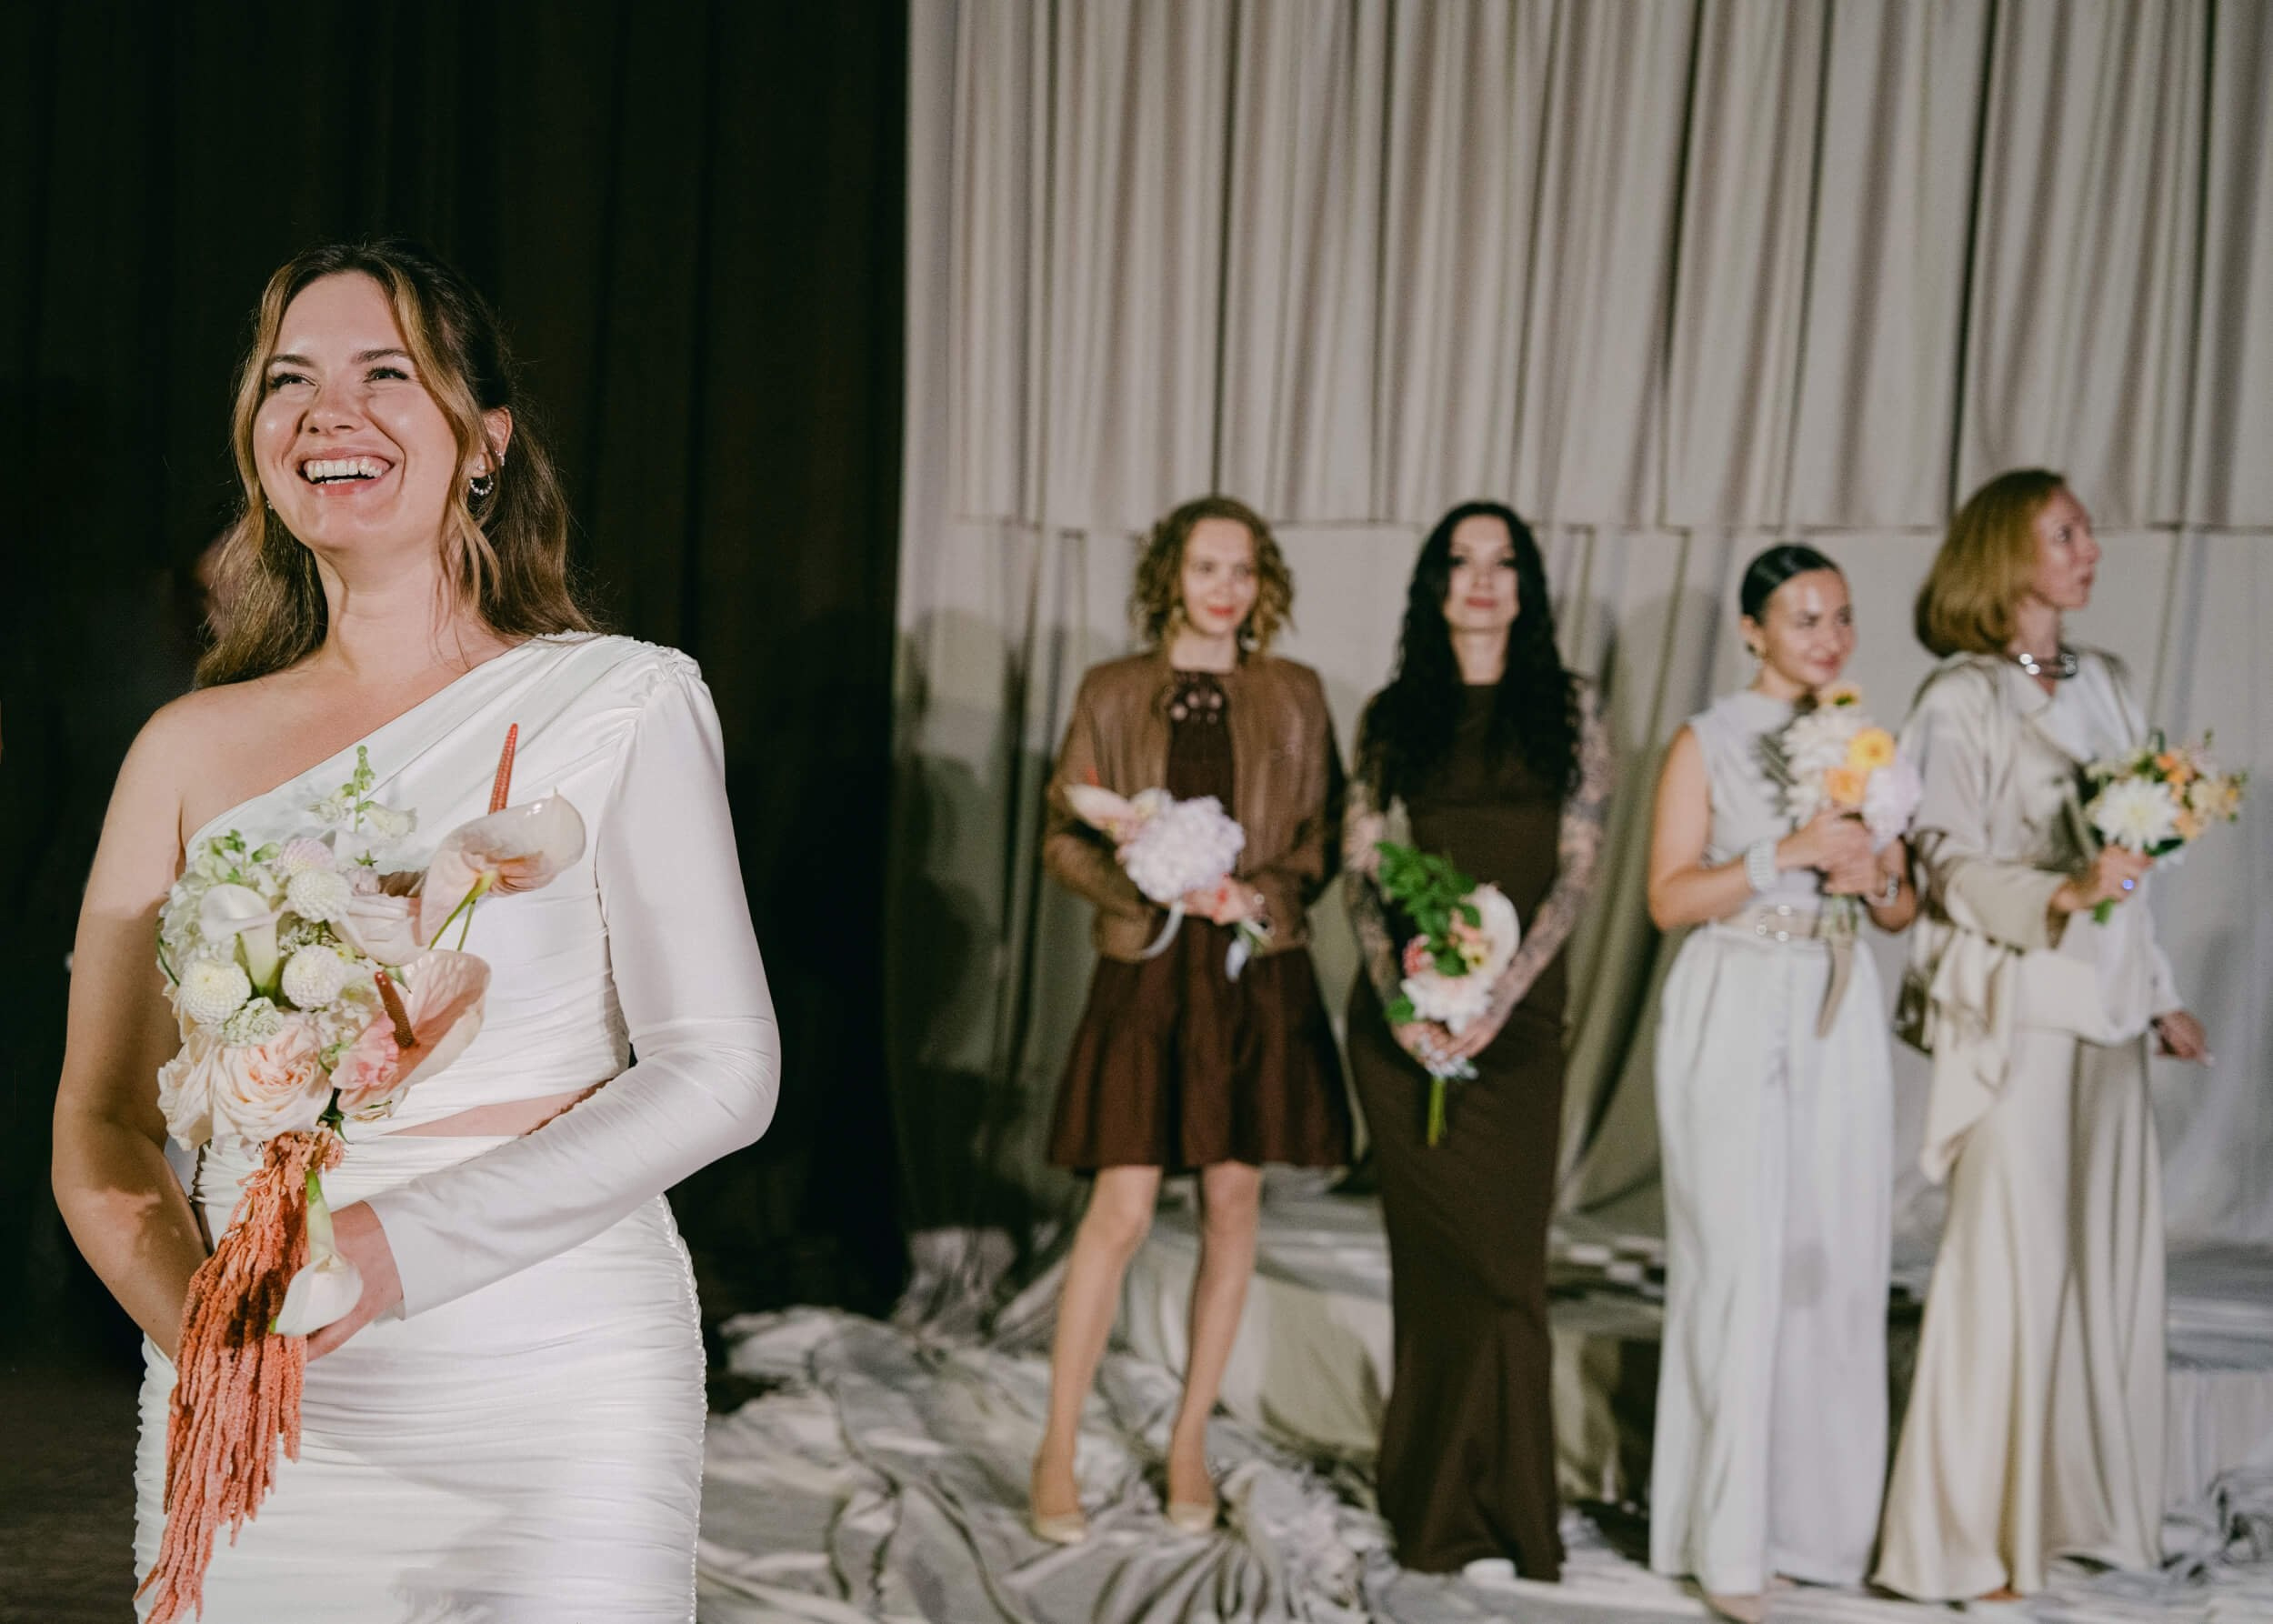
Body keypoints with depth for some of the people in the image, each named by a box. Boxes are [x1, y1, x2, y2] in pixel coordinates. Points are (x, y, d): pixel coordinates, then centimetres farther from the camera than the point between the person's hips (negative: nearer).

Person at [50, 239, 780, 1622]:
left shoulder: (617, 703, -2)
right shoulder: (193, 748, 6)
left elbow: (721, 1070, -8)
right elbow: (103, 1121, 7)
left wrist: (393, 1245, -18)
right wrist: (187, 1304, -15)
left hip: (552, 1396, -2)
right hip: (255, 1422, 3)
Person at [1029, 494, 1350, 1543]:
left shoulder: (1295, 697, 7)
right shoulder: (1112, 693, 4)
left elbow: (1325, 838, 8)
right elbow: (1063, 837, 4)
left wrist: (1263, 893, -11)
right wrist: (1149, 881, -13)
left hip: (1258, 976, 2)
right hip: (1146, 972, -2)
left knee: (1232, 1203, 5)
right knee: (1121, 1211, -7)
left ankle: (1190, 1442, 18)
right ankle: (1057, 1452, 3)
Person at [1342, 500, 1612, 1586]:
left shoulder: (1566, 709, 6)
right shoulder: (1394, 716, 10)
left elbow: (1578, 868, 0)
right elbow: (1360, 871, 5)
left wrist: (1501, 995, -12)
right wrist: (1398, 997, -10)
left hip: (1518, 1012, -1)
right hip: (1403, 1013, 1)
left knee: (1500, 1256, -5)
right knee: (1431, 1253, 4)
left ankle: (1488, 1515, 2)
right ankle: (1439, 1505, 12)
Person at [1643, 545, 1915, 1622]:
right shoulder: (1707, 743, 0)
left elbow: (1905, 910, 16)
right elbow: (1669, 897, -7)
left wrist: (1875, 876, -6)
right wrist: (1786, 854, -17)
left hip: (1840, 1018, 5)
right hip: (1736, 1016, -5)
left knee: (1836, 1265, 2)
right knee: (1740, 1264, -8)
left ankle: (1815, 1515, 13)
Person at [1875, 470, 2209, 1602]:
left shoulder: (2105, 683, 13)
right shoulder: (1960, 701, -6)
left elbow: (2131, 848, 18)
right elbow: (1950, 864, -10)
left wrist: (2159, 994, 18)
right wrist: (2062, 895, -26)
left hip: (2107, 1006, 7)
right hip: (2015, 1009, -7)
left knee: (2109, 1257, 9)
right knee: (2008, 1262, -4)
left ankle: (2083, 1506, 22)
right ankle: (1970, 1541, 6)